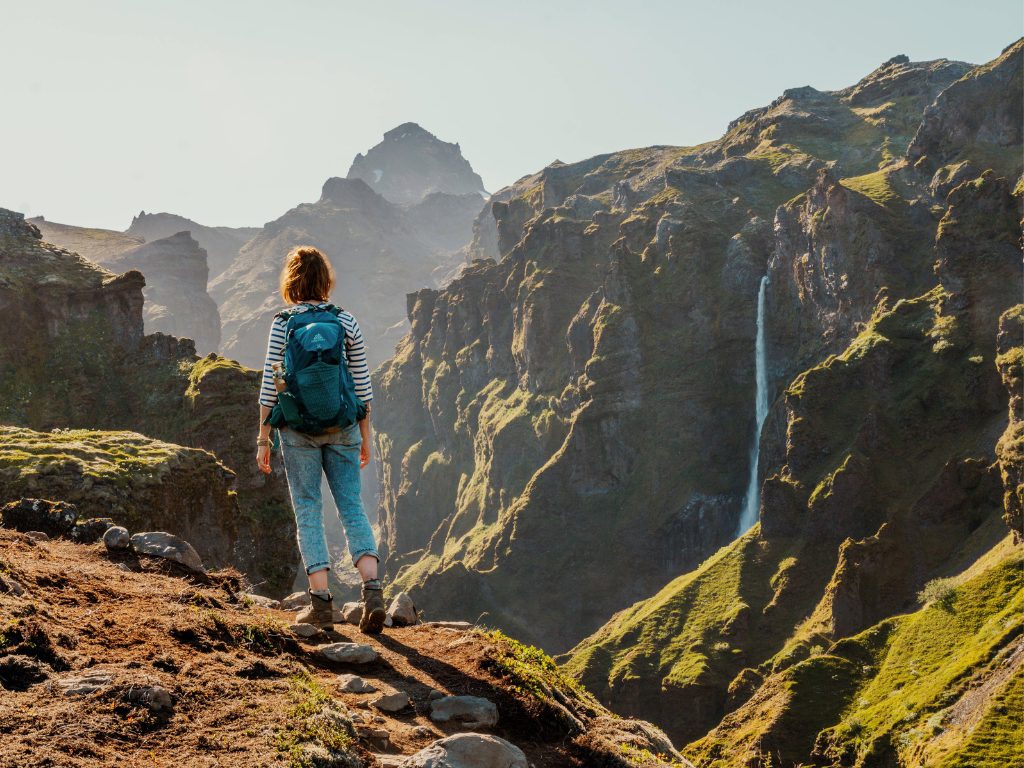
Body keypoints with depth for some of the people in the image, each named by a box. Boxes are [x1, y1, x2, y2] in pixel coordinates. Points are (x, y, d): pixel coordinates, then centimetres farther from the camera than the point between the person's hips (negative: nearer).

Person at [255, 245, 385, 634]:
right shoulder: (347, 322, 3)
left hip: (298, 428, -2)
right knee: (352, 507, 6)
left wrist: (263, 439, 2)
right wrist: (364, 435, 14)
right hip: (342, 427, 2)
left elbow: (270, 386, -5)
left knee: (308, 511, 5)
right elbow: (362, 385, 5)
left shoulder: (282, 324, -4)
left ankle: (321, 601, 2)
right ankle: (372, 588, -9)